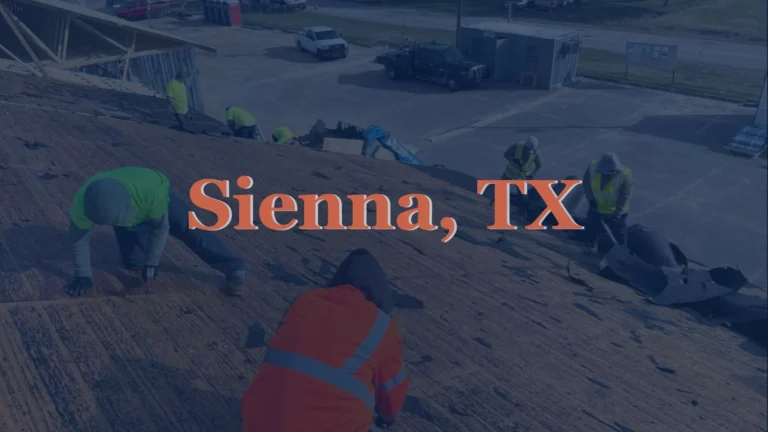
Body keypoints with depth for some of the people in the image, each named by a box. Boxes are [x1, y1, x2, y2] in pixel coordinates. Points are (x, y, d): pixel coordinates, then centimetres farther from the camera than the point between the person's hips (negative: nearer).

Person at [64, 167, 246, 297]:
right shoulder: (83, 202, -38)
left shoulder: (152, 193, -46)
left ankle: (234, 268, -13)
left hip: (159, 199, -3)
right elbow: (79, 238, -21)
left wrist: (152, 263, -22)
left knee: (190, 229, -20)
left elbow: (161, 226, -27)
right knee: (133, 262, -2)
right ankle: (143, 235, 29)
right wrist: (83, 276, -15)